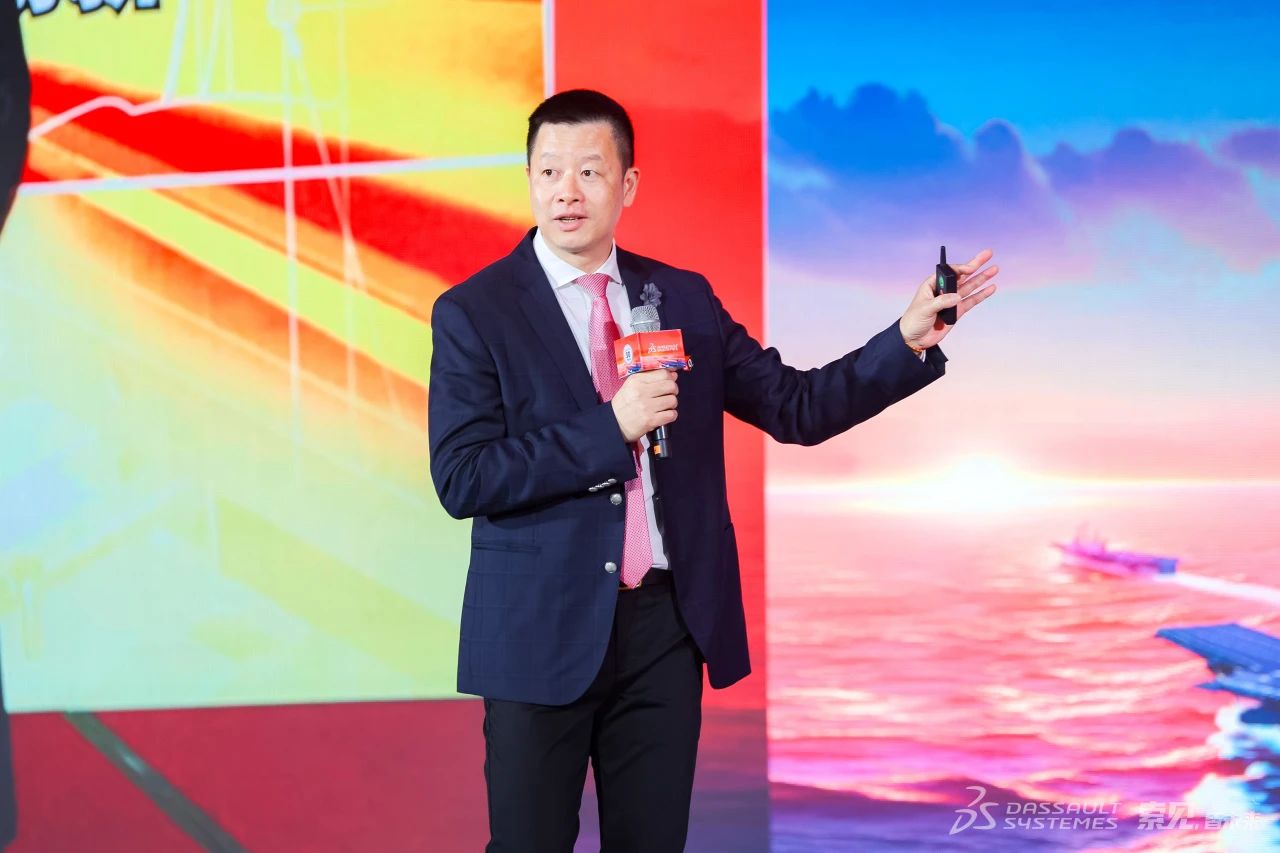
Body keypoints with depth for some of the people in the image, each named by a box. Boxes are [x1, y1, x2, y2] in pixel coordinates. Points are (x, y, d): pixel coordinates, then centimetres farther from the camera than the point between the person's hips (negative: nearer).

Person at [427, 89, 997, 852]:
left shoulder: (685, 297, 7)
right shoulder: (474, 312, -5)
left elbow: (796, 407, 6)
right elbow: (460, 479, -14)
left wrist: (911, 340, -5)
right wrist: (610, 428, -20)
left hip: (666, 625, 4)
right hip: (544, 632, -3)